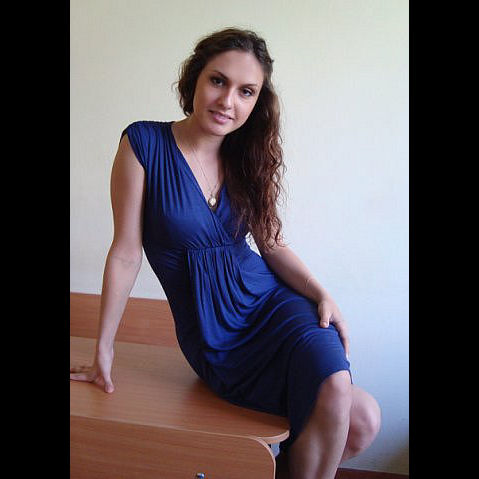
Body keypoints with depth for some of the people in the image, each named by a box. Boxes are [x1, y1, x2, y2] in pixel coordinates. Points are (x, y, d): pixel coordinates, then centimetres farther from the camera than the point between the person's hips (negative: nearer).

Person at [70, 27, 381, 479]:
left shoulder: (249, 157, 3)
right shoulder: (144, 144, -10)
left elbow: (272, 243, 8)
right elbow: (126, 253, -7)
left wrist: (321, 294, -8)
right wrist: (104, 349, -1)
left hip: (271, 303, 4)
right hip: (213, 335, -3)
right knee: (359, 416, -18)